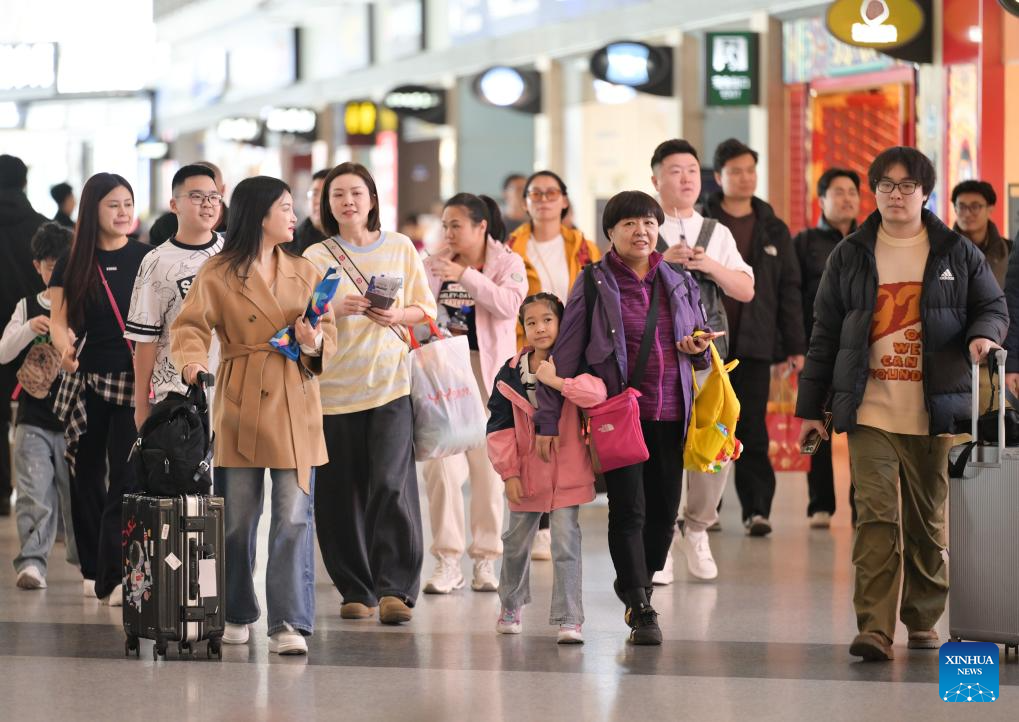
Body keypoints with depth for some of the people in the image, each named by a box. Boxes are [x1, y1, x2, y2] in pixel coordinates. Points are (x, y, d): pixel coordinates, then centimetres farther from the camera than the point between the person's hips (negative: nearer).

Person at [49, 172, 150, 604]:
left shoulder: (146, 259, 2)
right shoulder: (72, 265, 6)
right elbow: (58, 320, 4)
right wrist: (65, 347, -19)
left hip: (133, 383, -2)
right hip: (85, 383, 2)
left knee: (126, 480, -10)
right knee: (87, 476, 9)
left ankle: (115, 578, -10)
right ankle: (94, 570, 24)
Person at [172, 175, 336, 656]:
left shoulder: (305, 273, 12)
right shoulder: (217, 274, 2)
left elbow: (329, 335, 13)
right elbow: (190, 326, -7)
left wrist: (314, 344, -10)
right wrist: (193, 360, -27)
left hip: (296, 410, 2)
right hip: (239, 407, -2)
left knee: (294, 517, -6)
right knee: (237, 518, 5)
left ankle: (290, 624, -5)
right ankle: (237, 615, 22)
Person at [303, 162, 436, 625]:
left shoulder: (400, 248, 8)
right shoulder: (315, 257, 7)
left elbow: (424, 308, 11)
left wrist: (396, 316, -9)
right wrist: (337, 310, -14)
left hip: (390, 382, -1)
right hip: (335, 385, 1)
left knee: (392, 483, -14)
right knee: (341, 493, 1)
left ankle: (395, 589, -12)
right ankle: (356, 591, 12)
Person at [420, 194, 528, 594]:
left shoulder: (507, 263, 3)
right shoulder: (435, 264, 12)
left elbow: (509, 303, -15)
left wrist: (465, 275, -18)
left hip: (487, 372, -2)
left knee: (487, 464, 2)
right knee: (440, 462, -8)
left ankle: (485, 558, 11)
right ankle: (447, 560, -3)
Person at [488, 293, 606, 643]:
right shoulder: (511, 372, 1)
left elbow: (598, 392, -28)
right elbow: (500, 426, 3)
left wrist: (559, 381, -37)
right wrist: (509, 472, -2)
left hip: (566, 473, -3)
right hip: (526, 473, 3)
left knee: (566, 545, -8)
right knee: (516, 543, 17)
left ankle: (569, 619, -6)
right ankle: (511, 606, 39)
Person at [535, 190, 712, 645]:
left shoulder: (679, 283, 11)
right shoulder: (594, 284, -1)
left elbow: (704, 351, 23)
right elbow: (565, 356, -1)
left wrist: (699, 348, -2)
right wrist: (549, 419, -5)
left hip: (670, 414, 4)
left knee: (664, 511, 6)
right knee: (628, 509, -8)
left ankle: (635, 585, 30)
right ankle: (641, 610, -3)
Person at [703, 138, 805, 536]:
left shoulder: (773, 230, 11)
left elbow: (789, 290, 10)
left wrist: (795, 346, 5)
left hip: (754, 343, 1)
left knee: (752, 429, -4)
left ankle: (757, 508, -3)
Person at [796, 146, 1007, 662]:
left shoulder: (957, 253, 6)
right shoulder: (850, 256, 8)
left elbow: (993, 306, 13)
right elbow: (824, 334, 10)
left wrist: (983, 334, -12)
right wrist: (810, 408, 8)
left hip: (932, 413, 1)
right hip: (869, 411, -1)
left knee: (928, 521, 8)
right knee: (876, 517, -11)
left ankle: (923, 620, 24)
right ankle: (875, 629, -14)